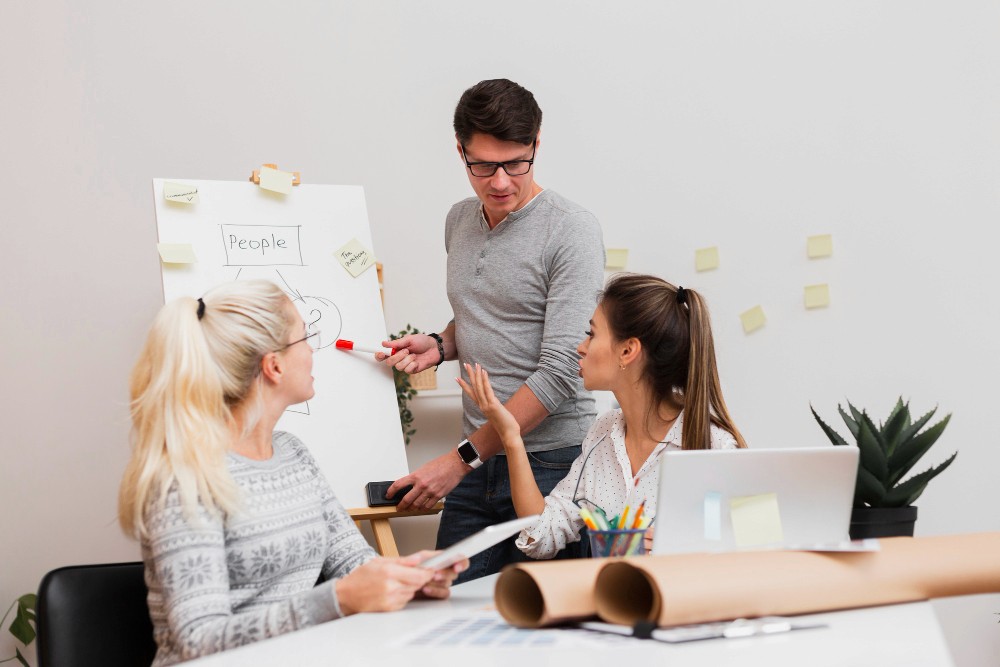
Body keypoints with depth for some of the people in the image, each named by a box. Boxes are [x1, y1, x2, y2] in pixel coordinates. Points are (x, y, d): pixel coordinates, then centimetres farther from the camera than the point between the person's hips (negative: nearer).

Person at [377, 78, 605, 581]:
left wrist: (461, 458, -18)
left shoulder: (571, 230, -12)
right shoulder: (460, 220, 12)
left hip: (553, 463, -6)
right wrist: (441, 345, 4)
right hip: (478, 463, 6)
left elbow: (560, 372, -18)